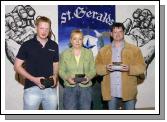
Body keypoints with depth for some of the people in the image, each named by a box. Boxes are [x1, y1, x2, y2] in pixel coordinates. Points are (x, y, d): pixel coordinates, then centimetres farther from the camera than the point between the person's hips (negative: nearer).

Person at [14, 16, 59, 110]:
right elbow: (17, 66, -2)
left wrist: (55, 76, -5)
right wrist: (33, 79, -13)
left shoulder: (54, 46, 7)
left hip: (51, 89, 3)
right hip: (32, 88, -3)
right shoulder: (27, 45, -3)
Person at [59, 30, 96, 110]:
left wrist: (88, 77, -16)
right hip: (70, 88, -1)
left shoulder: (89, 53, 6)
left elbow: (93, 70, 3)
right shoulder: (65, 54, 5)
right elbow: (61, 71, 3)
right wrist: (67, 78, -16)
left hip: (85, 88, 1)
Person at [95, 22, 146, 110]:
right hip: (111, 92, 1)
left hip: (128, 91, -1)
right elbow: (97, 67, 6)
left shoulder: (134, 49, 4)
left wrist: (129, 68, -17)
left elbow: (141, 67, 1)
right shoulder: (103, 51, 9)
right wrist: (106, 68, -14)